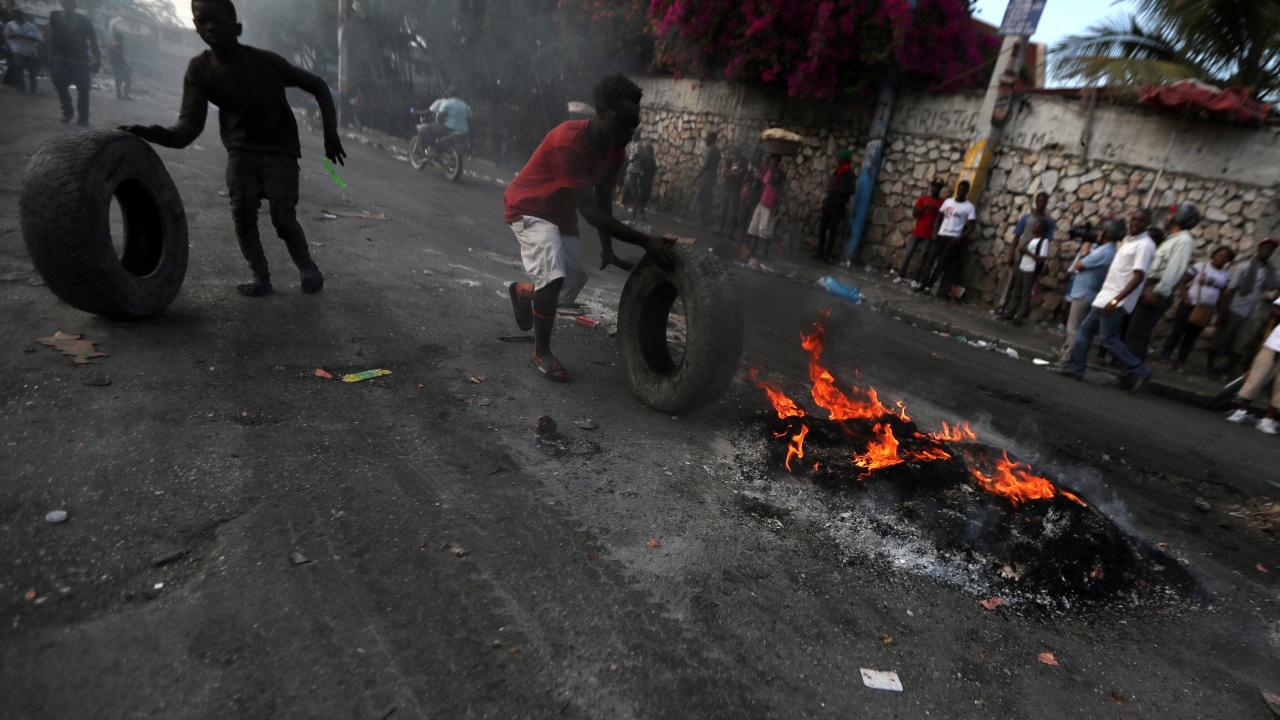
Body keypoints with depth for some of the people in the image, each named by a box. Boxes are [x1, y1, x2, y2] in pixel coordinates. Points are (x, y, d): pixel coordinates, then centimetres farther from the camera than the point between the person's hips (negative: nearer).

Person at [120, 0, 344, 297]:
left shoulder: (267, 62, -17)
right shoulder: (198, 69, -10)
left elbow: (318, 86, -7)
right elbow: (191, 123, -18)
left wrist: (331, 133, -13)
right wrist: (164, 135, -40)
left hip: (279, 150, -3)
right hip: (241, 149, 3)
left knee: (283, 217, -13)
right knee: (242, 212, -15)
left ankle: (307, 268, 11)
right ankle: (261, 277, -1)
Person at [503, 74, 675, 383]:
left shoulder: (615, 148, -9)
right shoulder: (568, 142, -35)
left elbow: (604, 199, 4)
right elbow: (590, 211, -38)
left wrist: (607, 249, 3)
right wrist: (645, 241, -40)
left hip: (560, 212, 8)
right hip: (529, 208, -8)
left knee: (575, 281, 9)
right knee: (552, 276, -26)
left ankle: (522, 291, 40)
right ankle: (541, 353, -7)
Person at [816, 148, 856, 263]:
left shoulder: (850, 175, -6)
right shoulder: (837, 172, 15)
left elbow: (851, 190, -17)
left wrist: (835, 188, -24)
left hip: (838, 207, -6)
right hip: (829, 205, 6)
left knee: (833, 231, -3)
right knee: (822, 228, 3)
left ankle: (828, 255, 1)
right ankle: (820, 253, 9)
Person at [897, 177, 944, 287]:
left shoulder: (942, 202, 1)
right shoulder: (923, 198, 6)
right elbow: (914, 213, -4)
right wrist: (925, 207, -16)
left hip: (929, 235, -1)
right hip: (917, 232, 1)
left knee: (922, 257, -1)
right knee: (909, 253, 1)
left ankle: (915, 280, 0)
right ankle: (901, 276, 7)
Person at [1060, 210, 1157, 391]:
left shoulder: (1144, 245, -14)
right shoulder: (1129, 239, 15)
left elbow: (1138, 277, -22)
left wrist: (1116, 300, -29)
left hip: (1118, 300, -9)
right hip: (1106, 294, 9)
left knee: (1108, 338, -9)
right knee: (1086, 329, 9)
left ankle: (1138, 371, 0)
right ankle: (1076, 368, 13)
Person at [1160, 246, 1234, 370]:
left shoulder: (1227, 275, 6)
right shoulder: (1200, 266, -5)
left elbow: (1223, 294, 12)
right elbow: (1182, 282, -4)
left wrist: (1221, 311, 6)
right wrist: (1185, 298, -14)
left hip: (1206, 311, 4)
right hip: (1189, 306, -4)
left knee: (1192, 337, 8)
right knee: (1177, 333, -4)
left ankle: (1180, 362, 13)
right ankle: (1164, 358, 0)